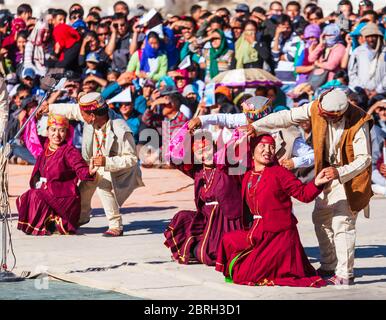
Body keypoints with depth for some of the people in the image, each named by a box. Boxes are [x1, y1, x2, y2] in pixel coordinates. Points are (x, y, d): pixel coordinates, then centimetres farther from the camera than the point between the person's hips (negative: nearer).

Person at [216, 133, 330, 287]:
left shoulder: (279, 172, -8)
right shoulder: (248, 177, 10)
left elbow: (303, 193, -13)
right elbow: (246, 208, 19)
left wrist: (316, 184, -31)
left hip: (279, 236, -7)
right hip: (257, 233, 7)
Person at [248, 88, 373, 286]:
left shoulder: (359, 123, -27)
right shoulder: (316, 108, -14)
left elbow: (364, 158, -24)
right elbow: (287, 117, -7)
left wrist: (340, 172, -39)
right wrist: (256, 126, -13)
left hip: (349, 178, -7)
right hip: (328, 173, 7)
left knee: (342, 223, -13)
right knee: (321, 219, 14)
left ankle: (345, 274, -7)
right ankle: (328, 267, 28)